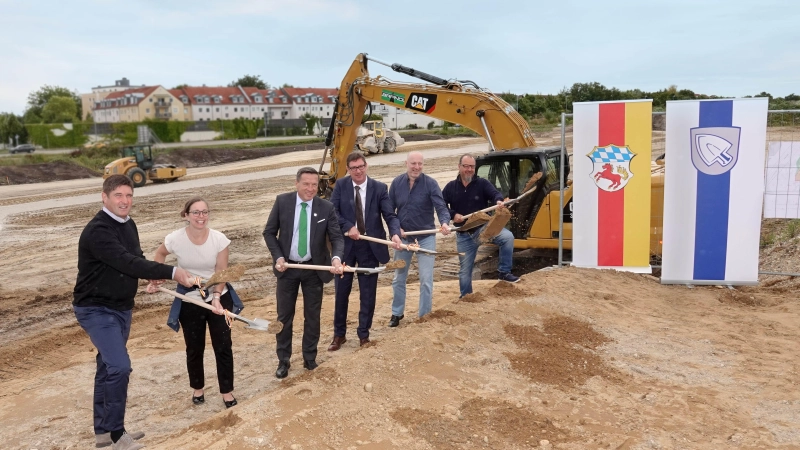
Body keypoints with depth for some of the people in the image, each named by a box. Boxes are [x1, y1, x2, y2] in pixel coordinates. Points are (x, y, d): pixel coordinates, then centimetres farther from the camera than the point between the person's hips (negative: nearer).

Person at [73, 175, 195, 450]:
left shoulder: (128, 224, 4)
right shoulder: (98, 230, -24)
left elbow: (135, 259, 13)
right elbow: (127, 262, -33)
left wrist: (154, 275, -9)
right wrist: (171, 272, -38)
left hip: (121, 308, 9)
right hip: (96, 310, -8)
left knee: (108, 366, 16)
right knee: (119, 367, -16)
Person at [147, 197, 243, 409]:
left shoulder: (219, 239, -19)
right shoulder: (175, 239, -18)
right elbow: (160, 254, 6)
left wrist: (216, 297, -27)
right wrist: (155, 279, 4)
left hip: (219, 298, 0)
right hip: (189, 301, 0)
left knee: (223, 347, 5)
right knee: (194, 349, 13)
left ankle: (227, 391, 21)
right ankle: (198, 388, 36)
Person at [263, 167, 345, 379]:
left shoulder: (326, 207, -9)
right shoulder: (282, 201, -8)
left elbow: (336, 237, -11)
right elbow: (269, 232, -2)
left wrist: (336, 257, -31)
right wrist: (278, 257, -15)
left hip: (314, 269, 0)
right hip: (288, 267, 0)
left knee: (312, 316, 12)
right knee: (284, 315, 10)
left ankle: (310, 358, 30)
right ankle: (283, 360, 25)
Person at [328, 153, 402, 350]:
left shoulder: (379, 188, -4)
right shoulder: (341, 185, -1)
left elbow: (390, 215, -9)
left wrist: (395, 233, -27)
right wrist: (348, 227, -21)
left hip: (370, 246, 0)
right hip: (345, 245, 1)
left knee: (368, 294, 8)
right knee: (341, 292, 10)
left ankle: (364, 334, 24)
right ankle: (339, 334, 25)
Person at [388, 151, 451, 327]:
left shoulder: (430, 183, -11)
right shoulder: (397, 183, -3)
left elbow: (441, 207, -20)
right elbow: (390, 210, 4)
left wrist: (444, 223, -39)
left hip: (425, 238, -3)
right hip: (402, 237, 3)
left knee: (426, 280, 0)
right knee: (398, 278, 13)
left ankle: (424, 316, 15)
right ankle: (397, 313, 32)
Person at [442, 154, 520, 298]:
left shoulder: (482, 183, -2)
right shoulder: (451, 187, 3)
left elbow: (495, 193, -18)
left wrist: (499, 200, -42)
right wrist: (453, 215, -14)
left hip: (483, 228, -1)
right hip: (464, 235, 1)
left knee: (508, 237, -28)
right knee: (465, 270, 8)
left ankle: (504, 271, -14)